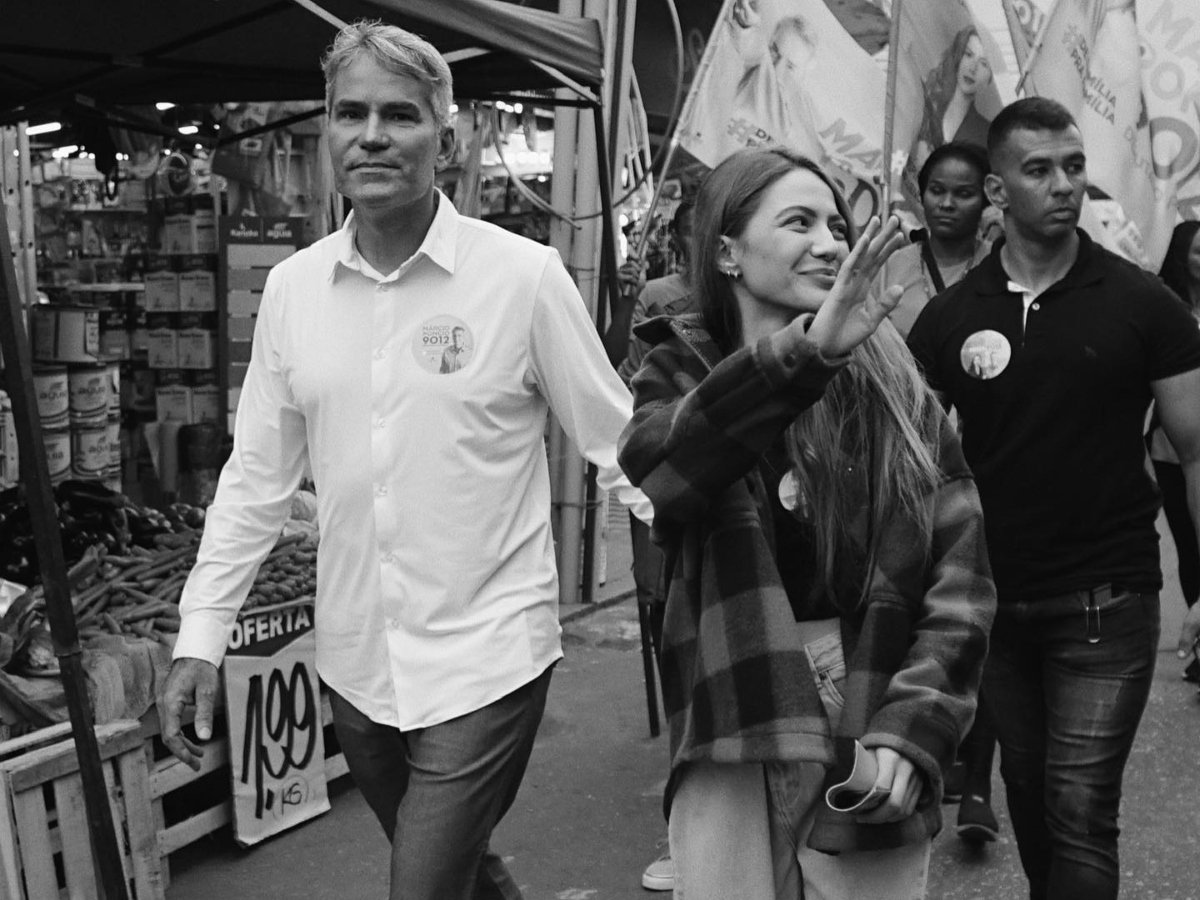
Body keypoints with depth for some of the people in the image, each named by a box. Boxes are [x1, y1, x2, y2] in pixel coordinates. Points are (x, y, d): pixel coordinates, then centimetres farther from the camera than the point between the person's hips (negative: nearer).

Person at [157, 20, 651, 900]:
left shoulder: (524, 275, -11)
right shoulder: (292, 287, 1)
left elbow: (622, 446, -6)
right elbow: (257, 476, 6)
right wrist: (200, 636, 3)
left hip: (487, 660, -4)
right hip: (353, 663, 5)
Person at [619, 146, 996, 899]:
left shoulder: (895, 391, 3)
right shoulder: (684, 374, 1)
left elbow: (960, 574, 0)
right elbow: (658, 471, -22)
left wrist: (911, 732, -12)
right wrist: (802, 351, -33)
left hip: (872, 752, 1)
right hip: (732, 749, -1)